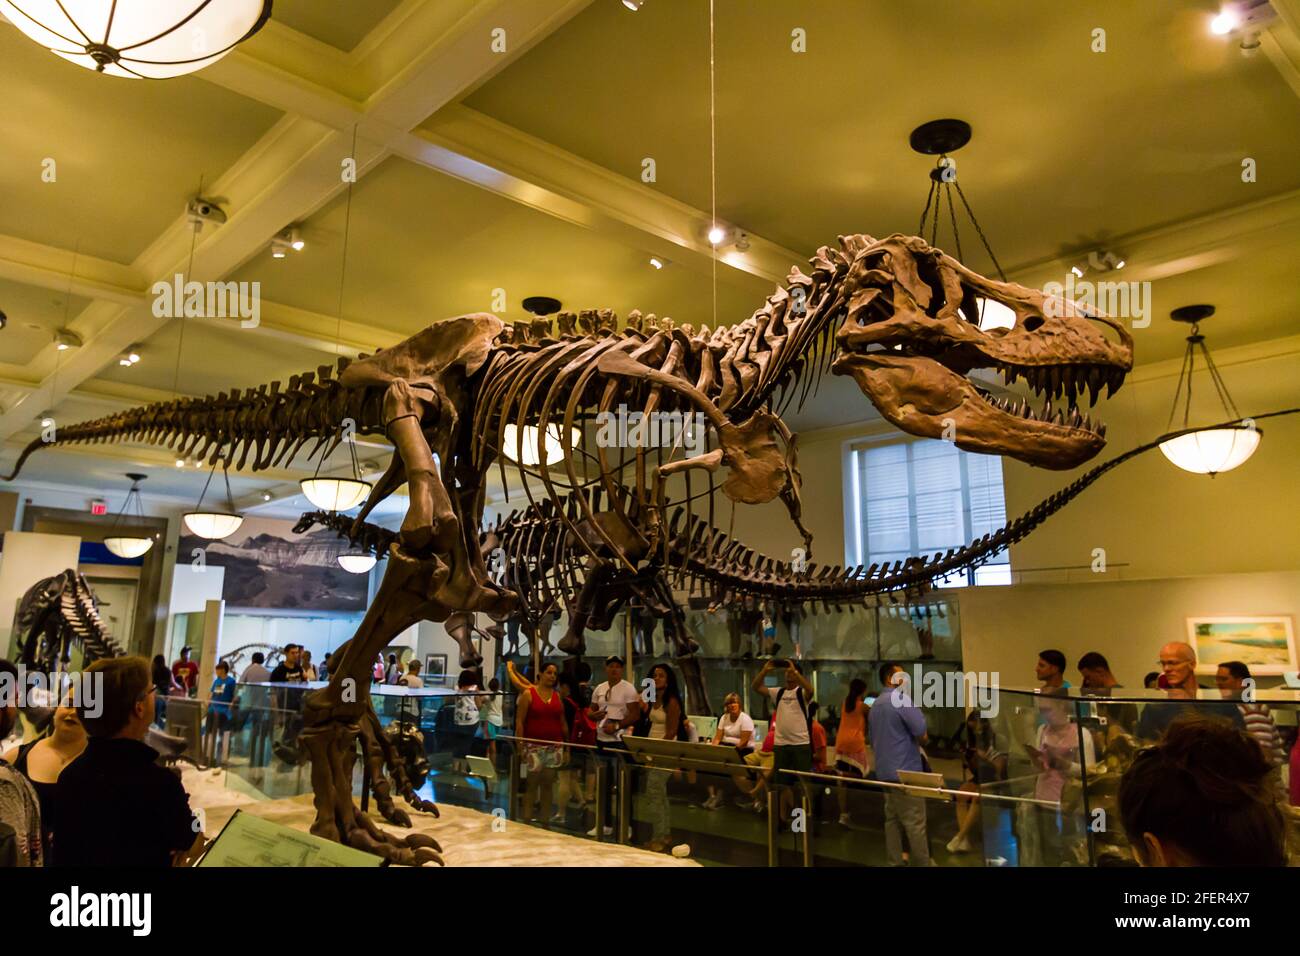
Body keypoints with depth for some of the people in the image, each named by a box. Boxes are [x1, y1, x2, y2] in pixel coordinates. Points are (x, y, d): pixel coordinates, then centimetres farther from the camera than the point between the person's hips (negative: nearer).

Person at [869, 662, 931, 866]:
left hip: (885, 772, 9)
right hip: (905, 772, -9)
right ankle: (922, 864, -1)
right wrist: (920, 740, 7)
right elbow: (923, 735, -14)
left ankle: (894, 863, 13)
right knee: (915, 825, -4)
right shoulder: (902, 700, -13)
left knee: (892, 820, 11)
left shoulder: (875, 706, 15)